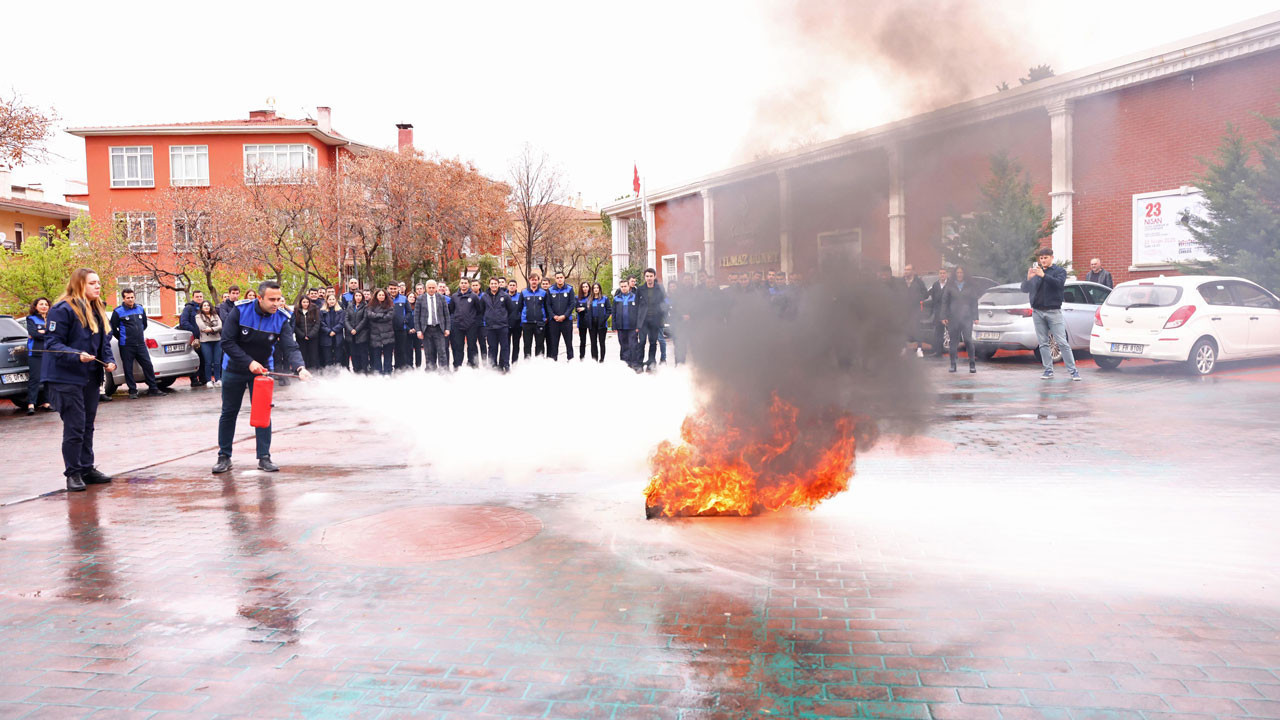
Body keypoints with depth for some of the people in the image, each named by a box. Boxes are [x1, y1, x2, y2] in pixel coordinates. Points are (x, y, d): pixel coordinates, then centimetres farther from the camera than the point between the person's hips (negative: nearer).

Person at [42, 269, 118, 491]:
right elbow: (52, 343, -16)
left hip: (91, 377, 8)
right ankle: (73, 473, 5)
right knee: (74, 427, -5)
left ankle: (87, 469, 24)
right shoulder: (63, 310, -14)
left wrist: (109, 361, -1)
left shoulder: (98, 310, 11)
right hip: (66, 378, -8)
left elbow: (105, 342, 17)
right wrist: (77, 356, -30)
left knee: (88, 426, 15)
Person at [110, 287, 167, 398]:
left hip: (141, 344, 4)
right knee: (128, 369, 1)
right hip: (126, 346, -4)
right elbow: (113, 328, -1)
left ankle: (153, 389, 9)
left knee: (148, 365, 2)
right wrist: (122, 338, 4)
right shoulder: (118, 312, -6)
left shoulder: (140, 309, 9)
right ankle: (132, 391, 9)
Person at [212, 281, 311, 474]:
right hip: (234, 369, -1)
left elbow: (290, 347, -27)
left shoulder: (281, 319, -17)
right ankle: (224, 457, 20)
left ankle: (264, 457, 6)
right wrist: (249, 362, -26)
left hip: (261, 369, 1)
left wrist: (299, 367, -46)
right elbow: (227, 342, -19)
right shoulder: (240, 311, -21)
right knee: (228, 413, 8)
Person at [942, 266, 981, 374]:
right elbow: (945, 302, 9)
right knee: (954, 342, 2)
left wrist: (975, 317, 3)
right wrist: (944, 317, 1)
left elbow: (974, 303, 11)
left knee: (968, 340, -11)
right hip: (953, 319, 1)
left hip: (967, 318, -1)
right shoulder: (950, 287, 10)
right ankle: (953, 365, 8)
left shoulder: (971, 287, 11)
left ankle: (972, 364, -1)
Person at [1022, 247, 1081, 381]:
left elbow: (1059, 283, -17)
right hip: (1037, 311, 4)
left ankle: (1073, 370, -4)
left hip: (1053, 311, -4)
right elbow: (1024, 289, 6)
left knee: (1062, 342, -7)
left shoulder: (1059, 271, 3)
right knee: (1043, 343, 5)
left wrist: (1043, 275, -28)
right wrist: (1028, 278, -14)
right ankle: (1048, 370, 10)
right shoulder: (1035, 272, 12)